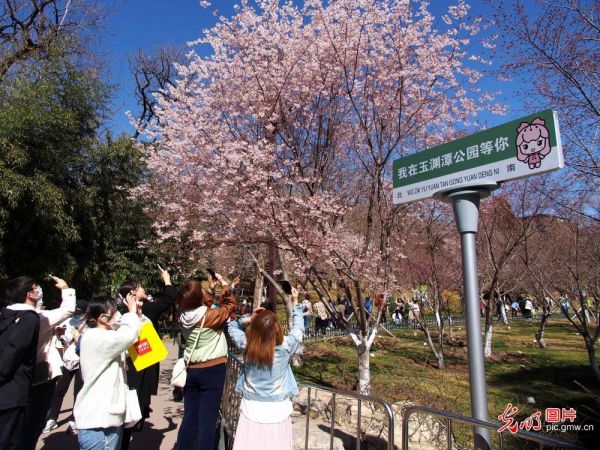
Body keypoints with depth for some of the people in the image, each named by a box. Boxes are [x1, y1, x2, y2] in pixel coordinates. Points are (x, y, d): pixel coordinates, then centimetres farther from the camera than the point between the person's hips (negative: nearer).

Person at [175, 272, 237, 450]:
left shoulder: (184, 317, -1)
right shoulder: (211, 316, -18)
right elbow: (230, 305, -3)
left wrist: (212, 290, 19)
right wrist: (224, 284, 5)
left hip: (191, 370, 6)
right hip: (212, 370, -6)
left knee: (190, 417, 16)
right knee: (207, 419, 1)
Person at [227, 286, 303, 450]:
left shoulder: (246, 345, -13)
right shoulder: (284, 346, -16)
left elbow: (232, 327, 9)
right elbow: (298, 330, 4)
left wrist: (249, 318, 1)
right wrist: (295, 303, 12)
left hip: (251, 409, 1)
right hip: (277, 411, -1)